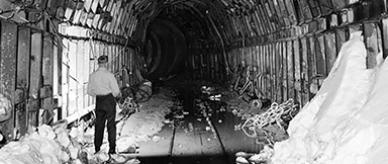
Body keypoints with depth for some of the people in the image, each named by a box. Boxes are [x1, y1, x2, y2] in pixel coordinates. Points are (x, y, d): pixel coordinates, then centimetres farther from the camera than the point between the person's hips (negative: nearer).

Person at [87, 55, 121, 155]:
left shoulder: (92, 76, -1)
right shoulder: (109, 75, -14)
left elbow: (90, 91, 6)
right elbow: (116, 91, -13)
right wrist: (119, 95, 9)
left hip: (99, 101, 4)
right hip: (109, 100, -4)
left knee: (99, 124, 13)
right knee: (111, 125, 4)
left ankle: (97, 149, 19)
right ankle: (112, 149, 7)